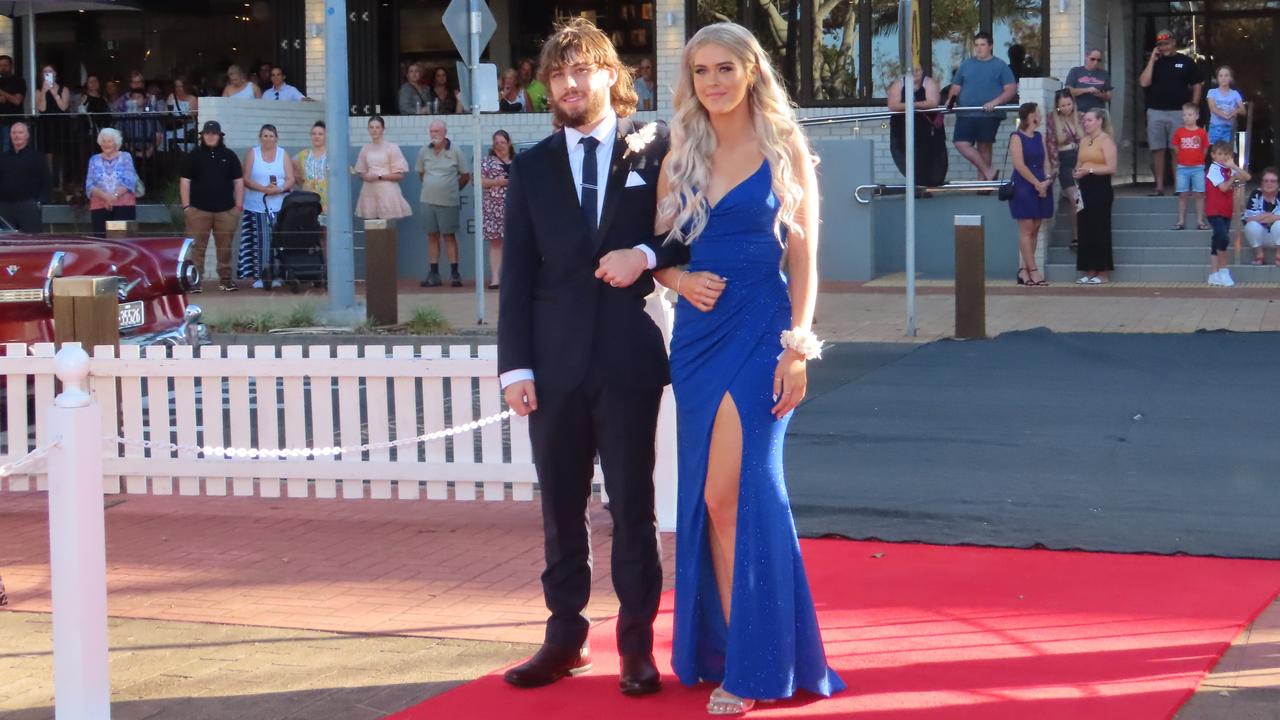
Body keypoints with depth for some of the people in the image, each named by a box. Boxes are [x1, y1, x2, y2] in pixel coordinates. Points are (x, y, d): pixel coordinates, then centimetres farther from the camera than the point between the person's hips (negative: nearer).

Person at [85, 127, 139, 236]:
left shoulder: (125, 157, 9)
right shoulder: (94, 160, 13)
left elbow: (129, 182, -3)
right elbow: (89, 185, 4)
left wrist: (114, 196, -17)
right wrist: (105, 196, -14)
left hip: (123, 206, -2)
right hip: (100, 207, 2)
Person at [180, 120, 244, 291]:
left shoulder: (229, 156, 11)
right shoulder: (193, 156, 6)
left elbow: (238, 181, 11)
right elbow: (185, 181, 4)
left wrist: (239, 206, 4)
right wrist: (186, 206, -3)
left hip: (226, 211, 2)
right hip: (199, 210, -2)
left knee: (225, 248, 6)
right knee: (196, 247, -4)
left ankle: (226, 280, 14)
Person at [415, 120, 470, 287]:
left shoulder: (455, 152, -2)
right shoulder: (424, 152, 6)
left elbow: (465, 176, 5)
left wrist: (453, 190, 10)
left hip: (448, 202, -3)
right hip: (428, 201, 3)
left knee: (449, 236, -1)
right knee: (432, 236, 5)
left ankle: (454, 273, 2)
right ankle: (434, 275, 8)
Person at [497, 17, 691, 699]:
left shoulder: (657, 149, 3)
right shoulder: (531, 167, 10)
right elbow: (517, 276, 6)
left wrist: (647, 254, -15)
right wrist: (516, 366, -2)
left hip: (629, 356, -2)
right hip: (555, 361, 3)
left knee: (632, 506, 3)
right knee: (561, 507, 7)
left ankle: (637, 644, 11)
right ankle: (565, 637, 16)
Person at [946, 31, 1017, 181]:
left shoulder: (1000, 66, 5)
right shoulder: (966, 64, 16)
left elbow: (1011, 89, -2)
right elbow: (956, 87, 21)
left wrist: (995, 102, -17)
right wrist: (951, 99, -1)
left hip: (989, 114, -3)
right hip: (966, 114, 3)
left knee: (984, 146, -1)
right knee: (961, 143, -12)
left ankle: (983, 179, 9)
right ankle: (988, 172, -5)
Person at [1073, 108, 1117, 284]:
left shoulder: (1106, 141, -5)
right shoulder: (1084, 141, 17)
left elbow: (1111, 168, -13)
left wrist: (1089, 170, -19)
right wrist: (1077, 173, 5)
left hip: (1100, 187, -7)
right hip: (1084, 188, 7)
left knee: (1099, 230, -6)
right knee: (1085, 229, 5)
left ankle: (1103, 273, -1)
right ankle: (1090, 271, 9)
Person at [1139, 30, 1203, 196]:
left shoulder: (1185, 62, 6)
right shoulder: (1153, 62, 10)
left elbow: (1196, 86, 9)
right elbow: (1144, 82, -5)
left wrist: (1193, 108, 1)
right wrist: (1152, 60, -6)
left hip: (1178, 112, -2)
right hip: (1156, 112, 2)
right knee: (1157, 150, 1)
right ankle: (1159, 186, 5)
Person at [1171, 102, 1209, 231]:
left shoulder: (1202, 132, -2)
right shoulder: (1179, 132, 1)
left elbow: (1205, 149, 4)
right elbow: (1176, 148, 7)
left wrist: (1197, 158, 4)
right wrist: (1186, 158, 5)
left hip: (1198, 168, -1)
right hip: (1182, 167, 1)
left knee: (1199, 195, 1)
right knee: (1182, 195, 4)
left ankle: (1200, 221, 5)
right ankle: (1181, 221, 8)